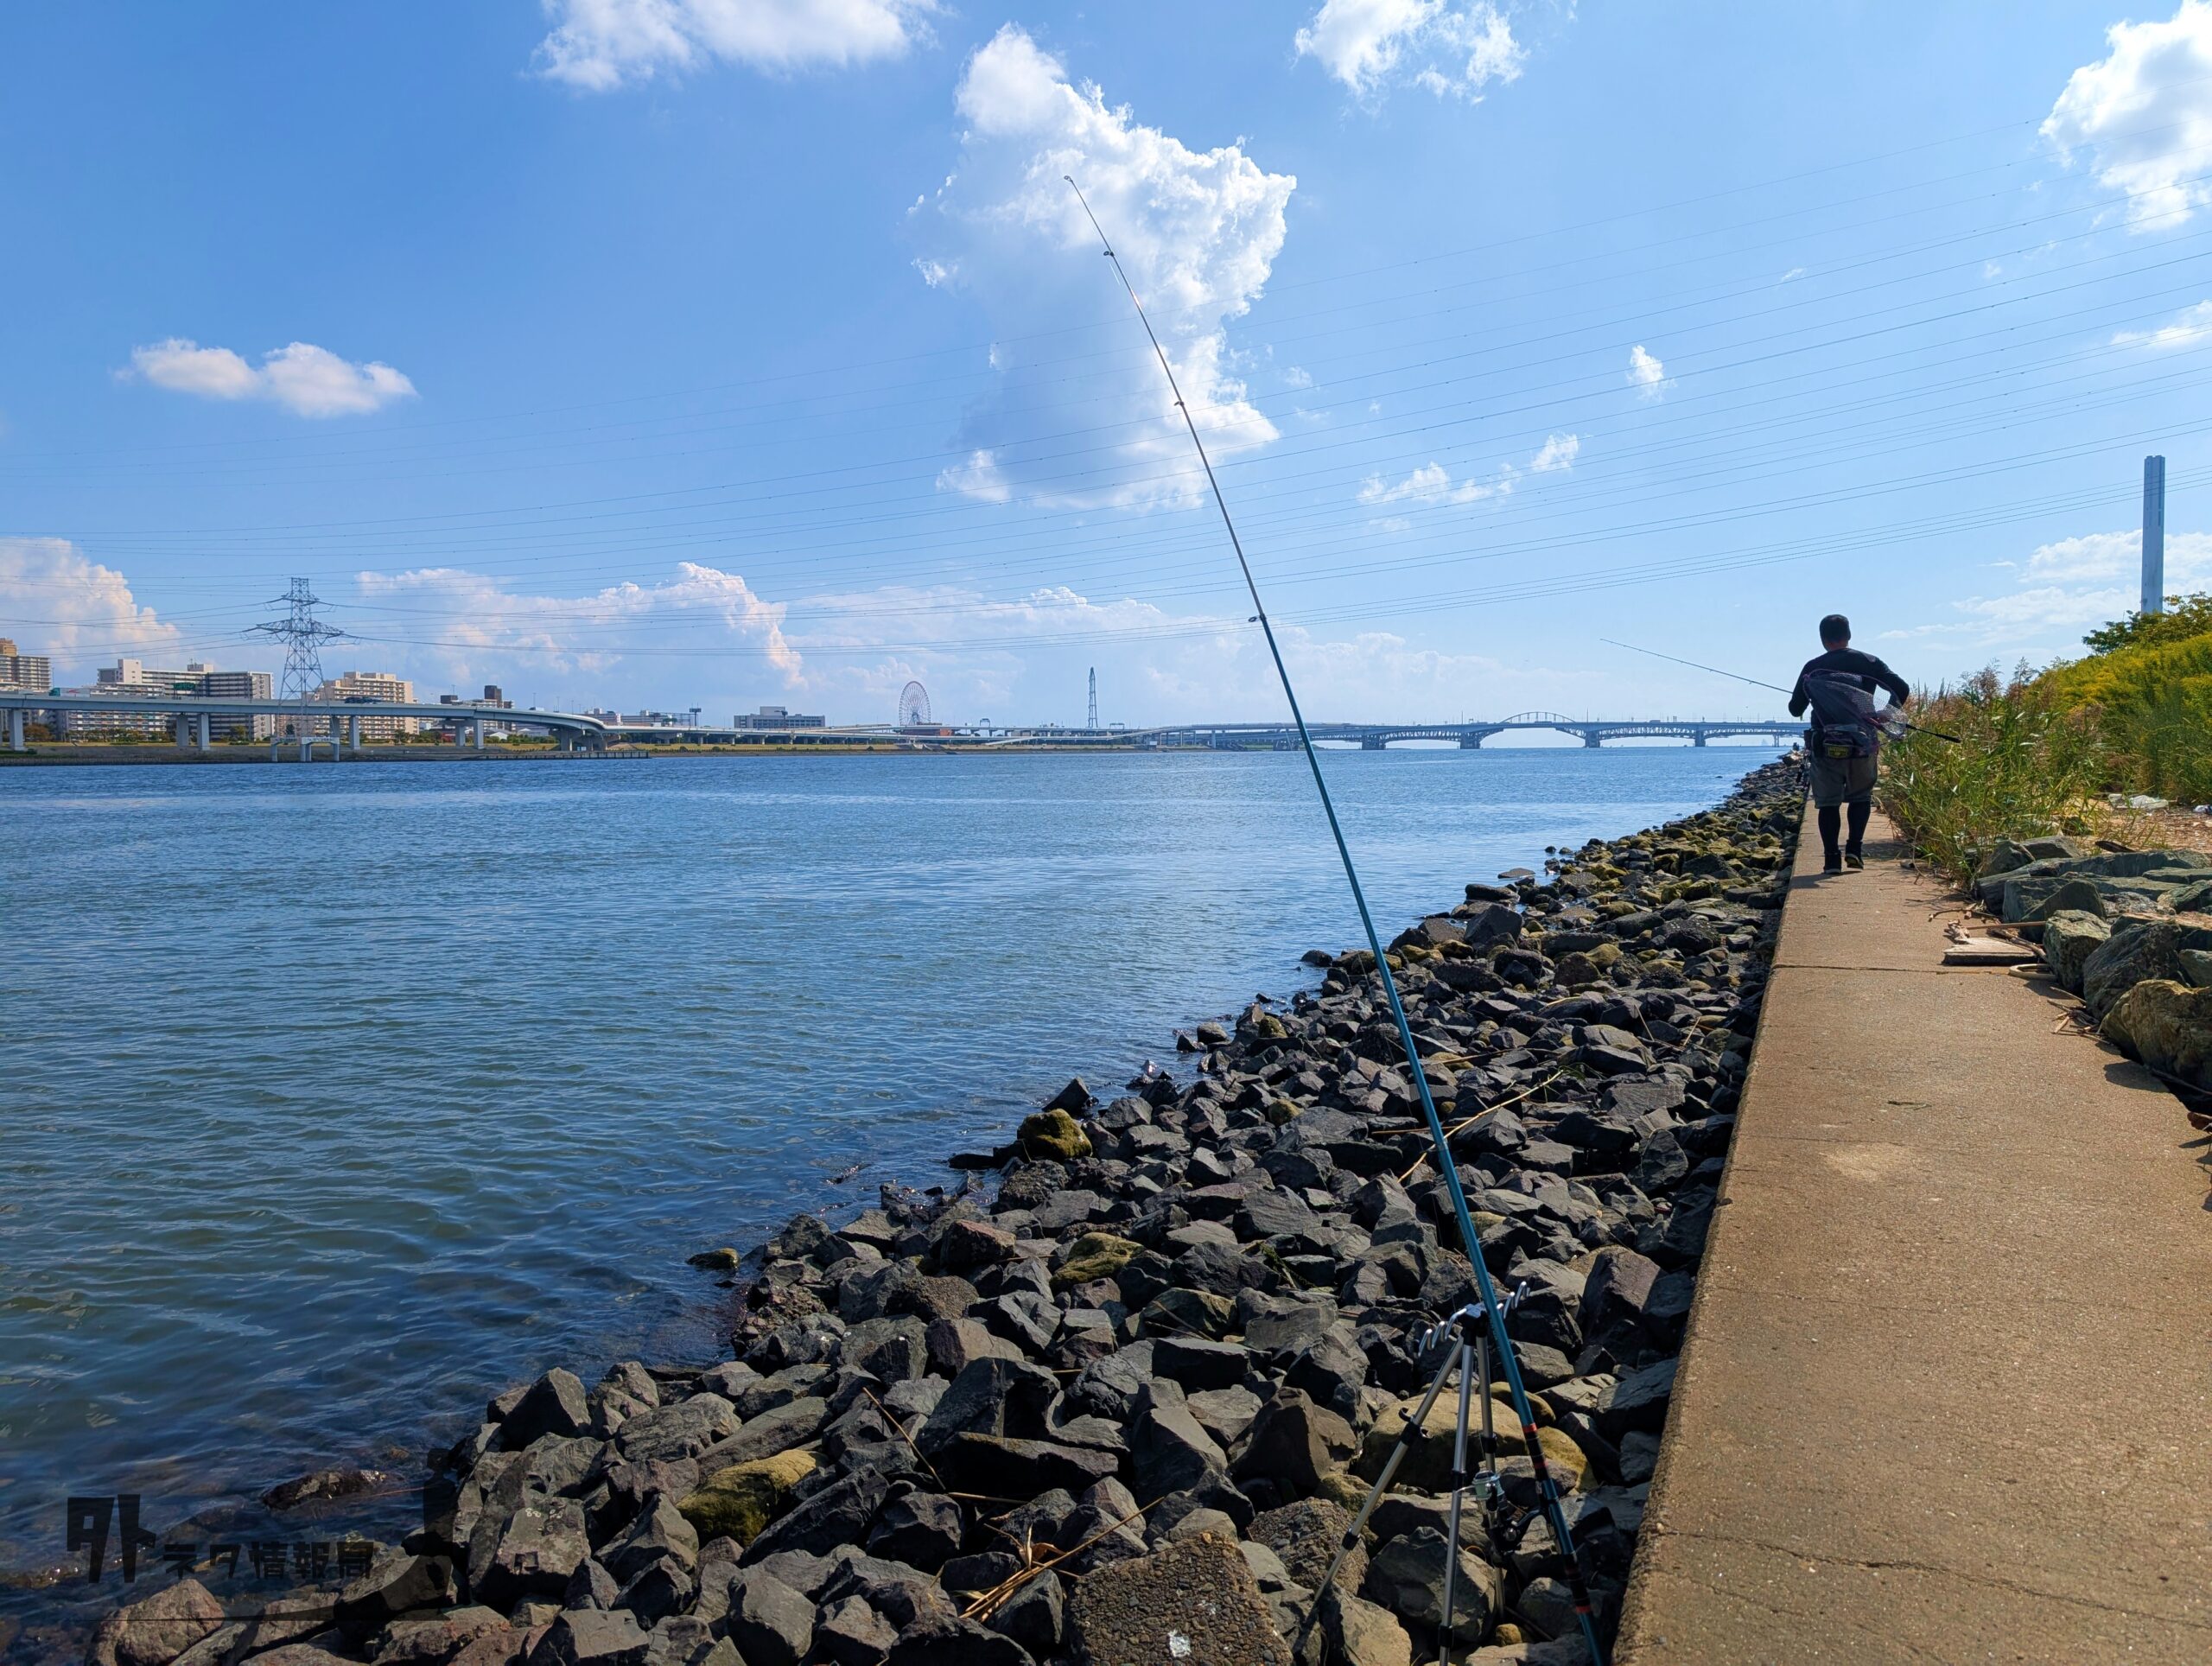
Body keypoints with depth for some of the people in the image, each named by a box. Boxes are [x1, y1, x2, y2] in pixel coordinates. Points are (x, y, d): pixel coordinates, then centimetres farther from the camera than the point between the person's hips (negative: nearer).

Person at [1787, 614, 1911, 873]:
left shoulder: (1812, 668, 3)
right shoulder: (1867, 662, 4)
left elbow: (1795, 709, 8)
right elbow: (1902, 689, -1)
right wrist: (1887, 713, 15)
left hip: (1825, 745, 0)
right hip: (1862, 743, 1)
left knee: (1828, 802, 5)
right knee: (1861, 797, 17)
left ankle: (1832, 858, -2)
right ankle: (1855, 848, 1)